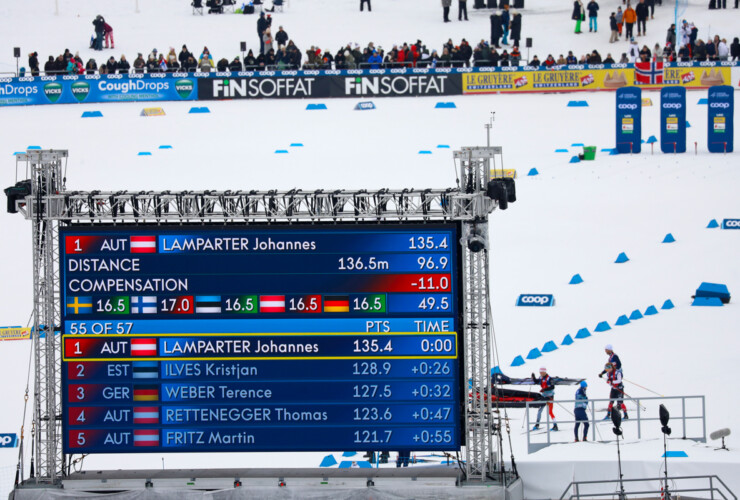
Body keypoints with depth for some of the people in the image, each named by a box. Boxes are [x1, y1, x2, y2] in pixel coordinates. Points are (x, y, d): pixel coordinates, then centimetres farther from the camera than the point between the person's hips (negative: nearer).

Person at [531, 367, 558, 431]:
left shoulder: (548, 378, -18)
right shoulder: (541, 378, 6)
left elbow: (552, 387, -25)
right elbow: (536, 381, 20)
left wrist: (544, 389, -33)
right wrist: (533, 377, 1)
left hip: (549, 396, -8)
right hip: (544, 396, 8)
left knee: (550, 411, -13)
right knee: (539, 410, 13)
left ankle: (555, 426, -10)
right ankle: (537, 425, 26)